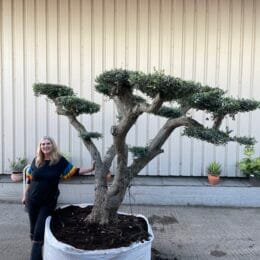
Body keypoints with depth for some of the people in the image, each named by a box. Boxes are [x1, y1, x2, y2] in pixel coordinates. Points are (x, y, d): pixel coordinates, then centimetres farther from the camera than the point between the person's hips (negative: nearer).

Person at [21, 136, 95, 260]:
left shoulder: (59, 160, -8)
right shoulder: (36, 160, -1)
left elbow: (74, 171, -7)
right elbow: (29, 179, 8)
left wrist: (91, 169, -15)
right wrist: (25, 195, 10)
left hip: (48, 202, -3)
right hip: (32, 200, 3)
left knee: (39, 231, -2)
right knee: (33, 229, 14)